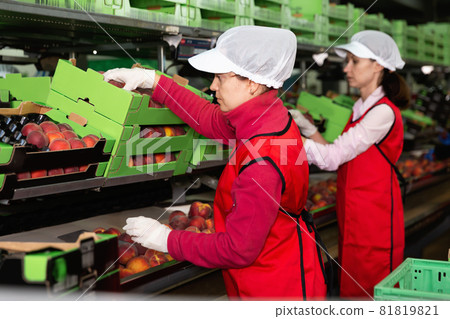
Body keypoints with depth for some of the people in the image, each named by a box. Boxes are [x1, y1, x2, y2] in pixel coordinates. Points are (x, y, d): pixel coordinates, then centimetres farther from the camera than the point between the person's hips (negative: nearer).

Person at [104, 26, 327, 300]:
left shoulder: (262, 162, -34)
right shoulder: (270, 118, -6)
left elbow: (238, 250, -27)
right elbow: (211, 119, 14)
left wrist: (167, 239, -16)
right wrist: (153, 81, 12)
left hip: (276, 288, -8)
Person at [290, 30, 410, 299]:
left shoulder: (383, 112, -18)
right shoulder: (360, 108, 12)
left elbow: (332, 158, -23)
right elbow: (338, 159, 8)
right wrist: (307, 128, -3)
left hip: (375, 220, -9)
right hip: (353, 216, 9)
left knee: (369, 292, 1)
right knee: (351, 287, 15)